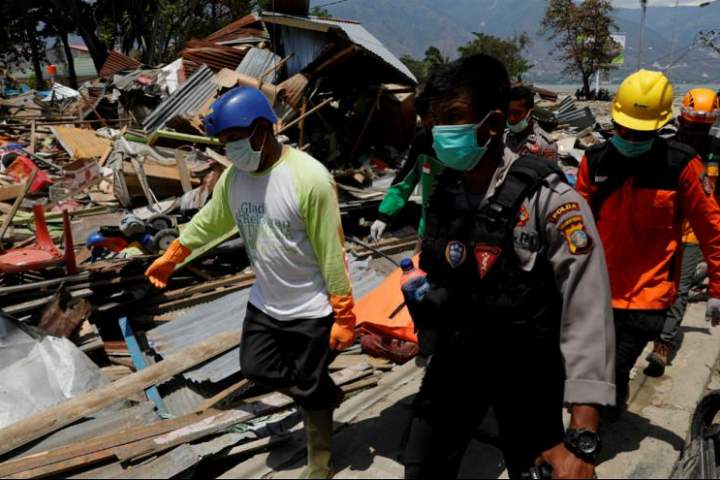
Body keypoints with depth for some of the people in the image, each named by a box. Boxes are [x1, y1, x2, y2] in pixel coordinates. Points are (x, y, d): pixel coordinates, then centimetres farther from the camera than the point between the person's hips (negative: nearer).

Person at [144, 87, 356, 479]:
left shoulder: (309, 178, -26)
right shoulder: (234, 176, -5)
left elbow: (332, 253, -21)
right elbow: (209, 222, 14)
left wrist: (343, 316, -18)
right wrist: (170, 258, 24)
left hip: (312, 310, -6)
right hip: (264, 303, 7)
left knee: (308, 391, 8)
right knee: (255, 368, 20)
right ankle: (325, 394, 42)